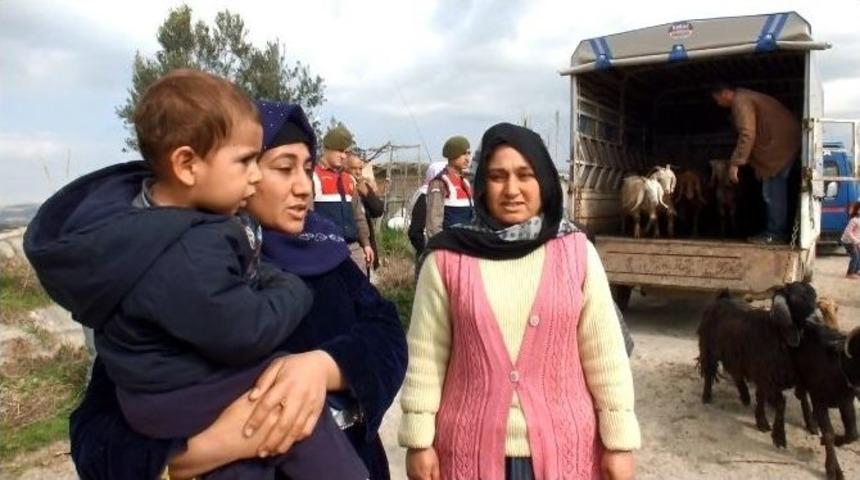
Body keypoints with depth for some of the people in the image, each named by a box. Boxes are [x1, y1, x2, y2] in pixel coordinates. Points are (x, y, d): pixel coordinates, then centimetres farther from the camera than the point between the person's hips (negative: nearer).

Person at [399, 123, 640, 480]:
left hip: (563, 447, 1)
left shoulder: (577, 252, -3)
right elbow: (425, 358, -2)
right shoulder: (447, 258, -6)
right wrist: (419, 441, -2)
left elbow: (605, 357, 0)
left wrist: (619, 442, 0)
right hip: (471, 449, 0)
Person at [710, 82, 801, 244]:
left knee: (772, 189, -8)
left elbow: (747, 135, -23)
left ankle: (775, 233, -5)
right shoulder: (745, 97, 19)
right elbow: (757, 132, 23)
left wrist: (735, 163, -21)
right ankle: (778, 231, 16)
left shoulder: (740, 101, -13)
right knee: (776, 187, 12)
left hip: (780, 141, -11)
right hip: (784, 139, 11)